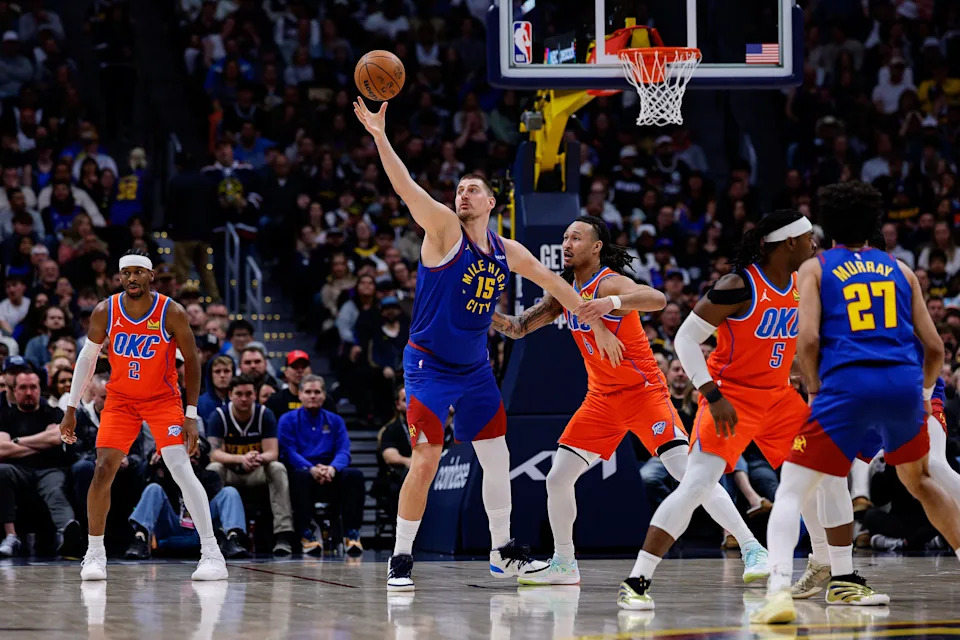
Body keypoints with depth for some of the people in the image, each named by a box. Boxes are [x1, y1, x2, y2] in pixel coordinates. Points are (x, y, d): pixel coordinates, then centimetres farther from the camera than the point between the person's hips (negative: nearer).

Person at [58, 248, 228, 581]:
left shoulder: (172, 313, -18)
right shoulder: (105, 312, -11)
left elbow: (191, 361, -8)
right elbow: (87, 358, 2)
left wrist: (191, 415, -12)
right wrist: (71, 409, 2)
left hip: (163, 399, -2)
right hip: (120, 400, 2)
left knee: (182, 470, -15)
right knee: (103, 472, -8)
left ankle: (211, 553, -11)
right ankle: (95, 553, 7)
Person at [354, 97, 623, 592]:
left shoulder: (507, 253, 5)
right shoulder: (444, 228, -11)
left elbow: (554, 284, 18)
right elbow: (406, 188, -25)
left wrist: (597, 325, 20)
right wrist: (380, 138, -38)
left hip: (475, 369, 6)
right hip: (430, 366, -6)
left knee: (497, 458, 12)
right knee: (425, 463, -14)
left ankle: (503, 553, 27)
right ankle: (401, 560, -4)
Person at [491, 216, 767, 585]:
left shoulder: (609, 283, -18)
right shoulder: (565, 290, 7)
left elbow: (657, 299, -38)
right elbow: (518, 329, 12)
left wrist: (612, 302, -54)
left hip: (644, 392, -8)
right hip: (601, 399, 8)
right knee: (557, 479, 4)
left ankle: (752, 550, -18)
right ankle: (563, 565, 20)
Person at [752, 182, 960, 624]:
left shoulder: (815, 268, 12)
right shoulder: (899, 269, 20)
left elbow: (808, 340, -4)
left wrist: (814, 390, 10)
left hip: (847, 385, -3)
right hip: (904, 384, 3)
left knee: (792, 491, 1)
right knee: (919, 479, 30)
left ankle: (779, 589, -20)